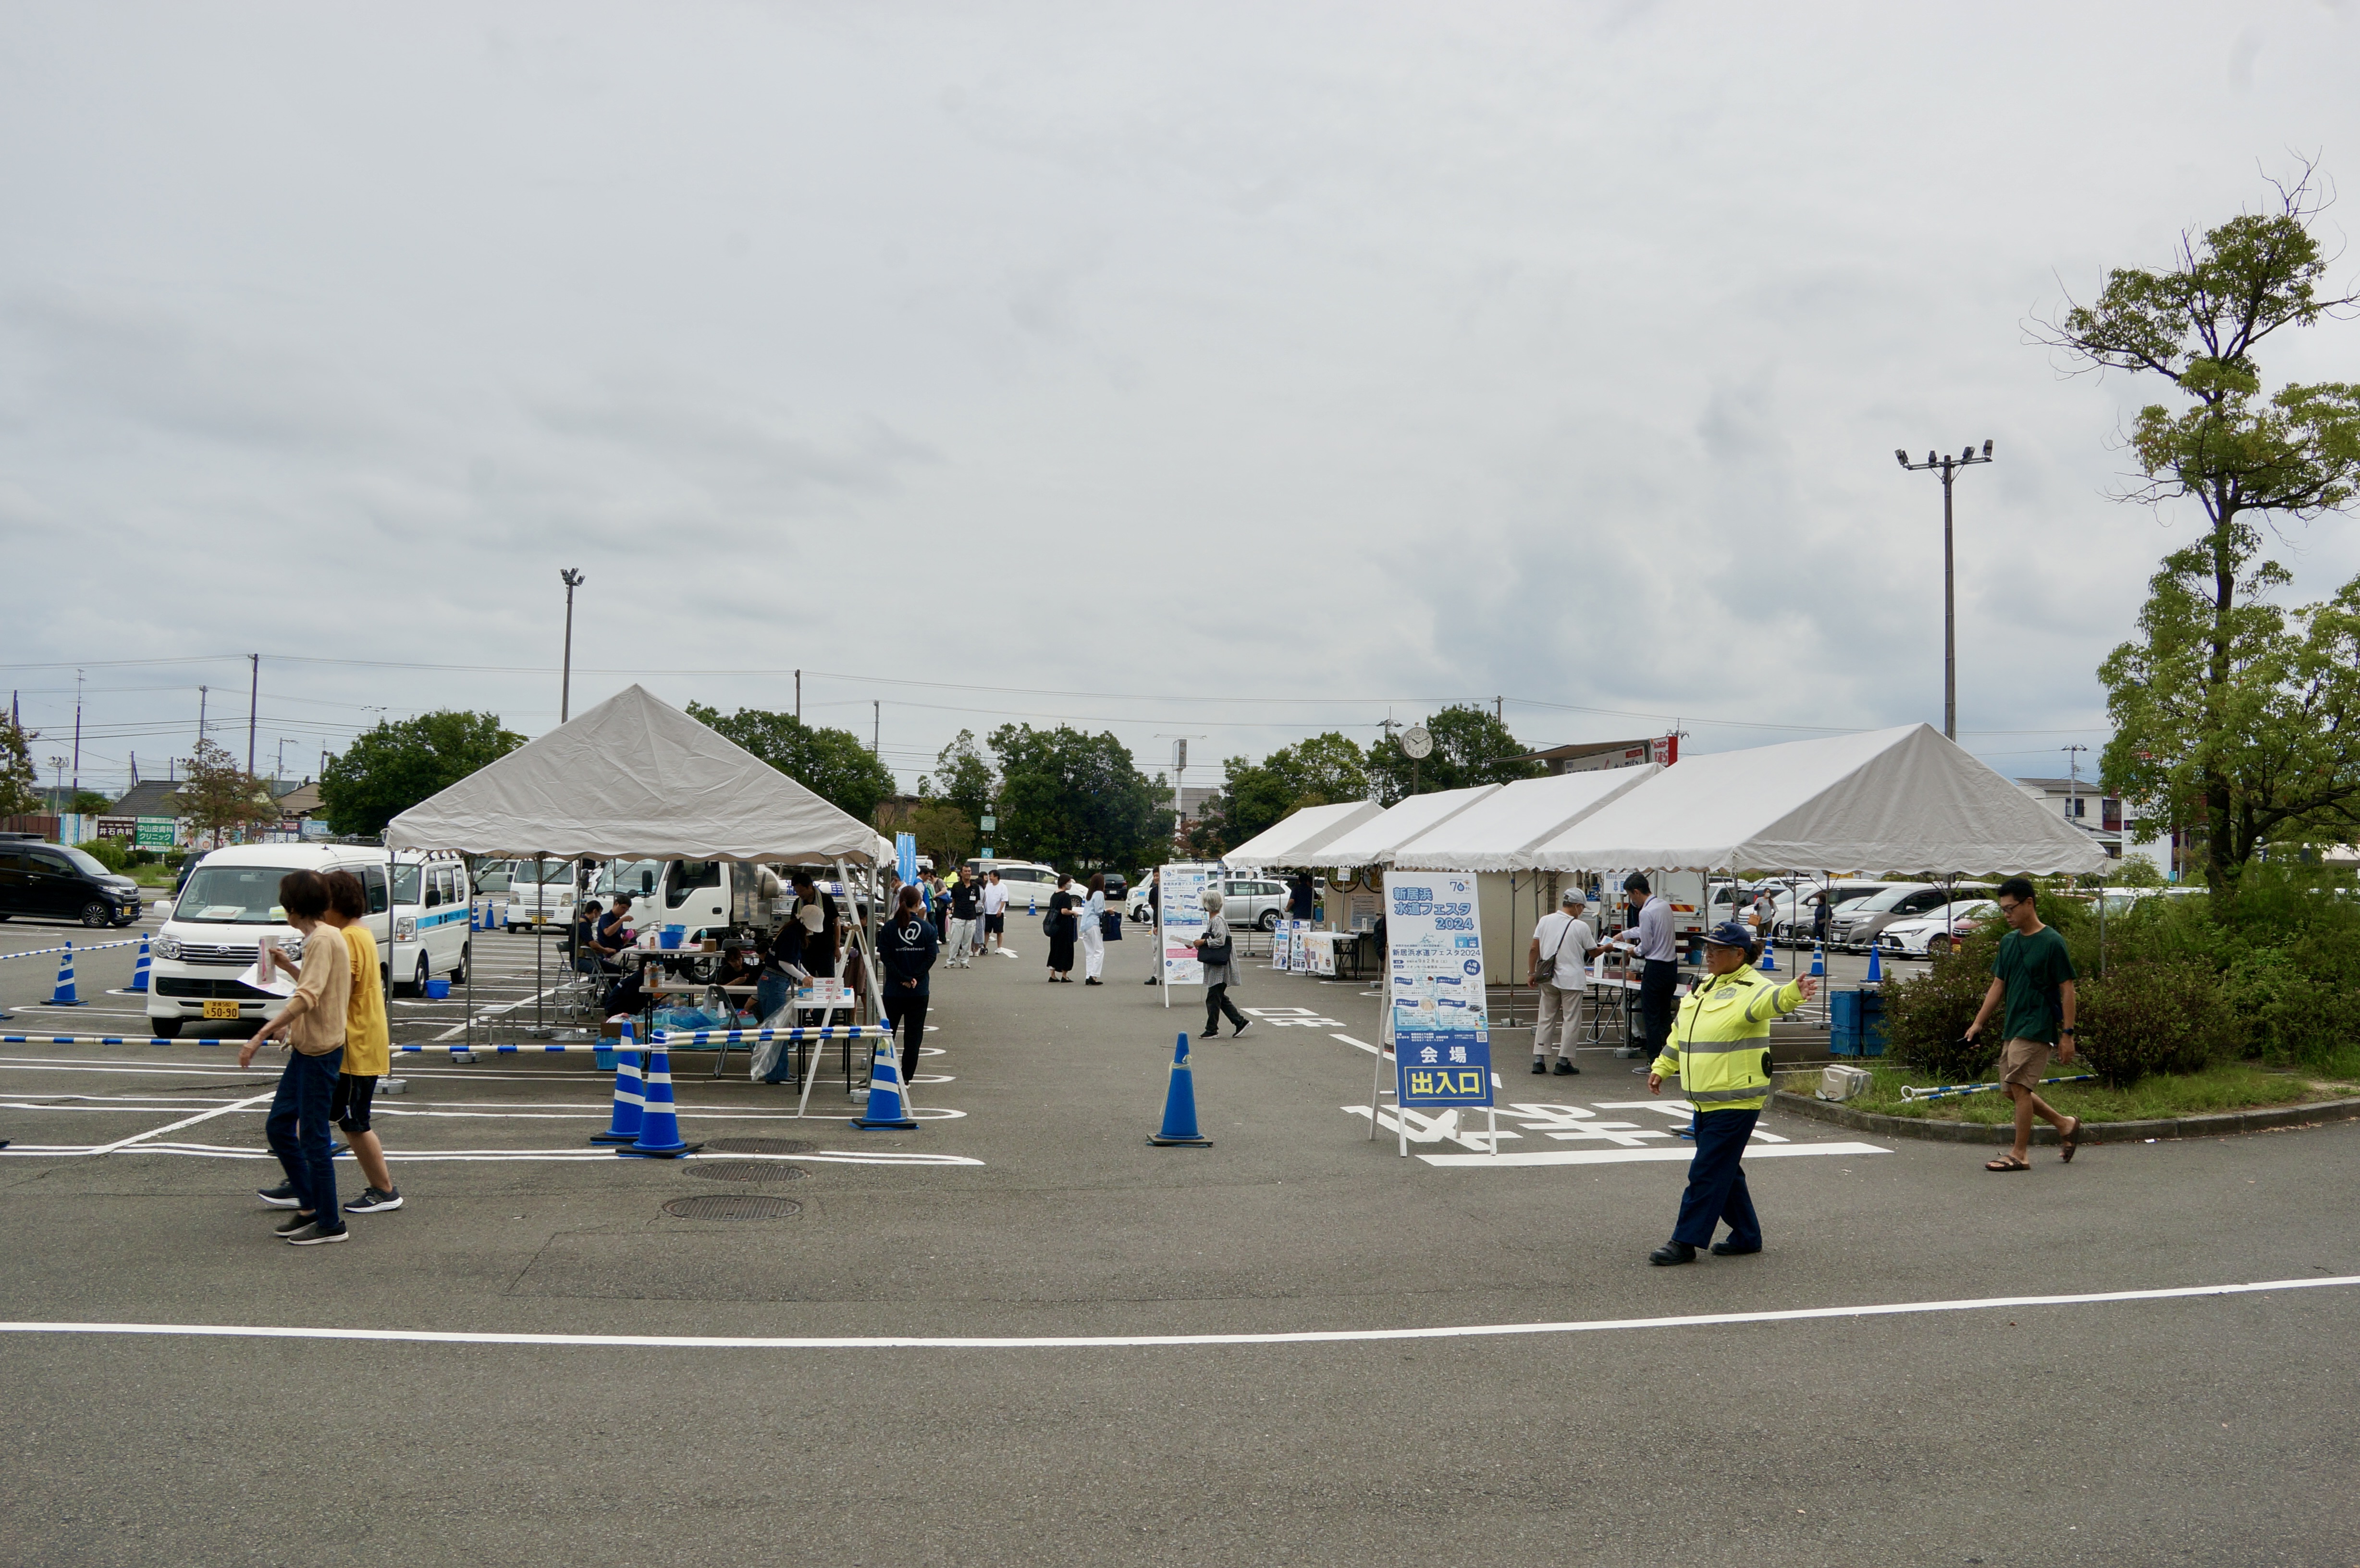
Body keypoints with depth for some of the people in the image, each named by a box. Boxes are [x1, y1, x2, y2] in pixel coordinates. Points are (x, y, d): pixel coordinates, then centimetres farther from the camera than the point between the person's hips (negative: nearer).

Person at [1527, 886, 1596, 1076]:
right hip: (1572, 980, -4)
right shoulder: (1581, 927, -8)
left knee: (1545, 1019, 11)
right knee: (1571, 1021, 4)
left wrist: (1532, 973, 10)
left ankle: (1539, 1060, 10)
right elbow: (1593, 952, 5)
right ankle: (1563, 1062, 4)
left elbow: (1534, 950, 2)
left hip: (1548, 980, 4)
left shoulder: (1545, 921, 2)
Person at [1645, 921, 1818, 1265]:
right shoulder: (1705, 988, 16)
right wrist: (1661, 1068, 26)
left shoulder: (1751, 987, -11)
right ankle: (1746, 1236, 28)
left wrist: (1793, 993, -57)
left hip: (1736, 1102, -9)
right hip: (1706, 1101, 9)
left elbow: (1769, 1000, -36)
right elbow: (1680, 1033, 26)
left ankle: (1685, 1242, -1)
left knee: (1707, 1172, -6)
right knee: (1726, 1171, 16)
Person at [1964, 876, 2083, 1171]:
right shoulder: (2008, 942, 11)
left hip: (2037, 1027, -8)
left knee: (2019, 1086, -11)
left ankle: (2020, 1154, -3)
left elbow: (2067, 990, -9)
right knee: (2013, 1089, 11)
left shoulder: (2052, 942, -10)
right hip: (2012, 1026, 8)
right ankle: (2065, 1125, 30)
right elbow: (1998, 985, 17)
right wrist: (1978, 1023, 13)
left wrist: (2067, 1034, -12)